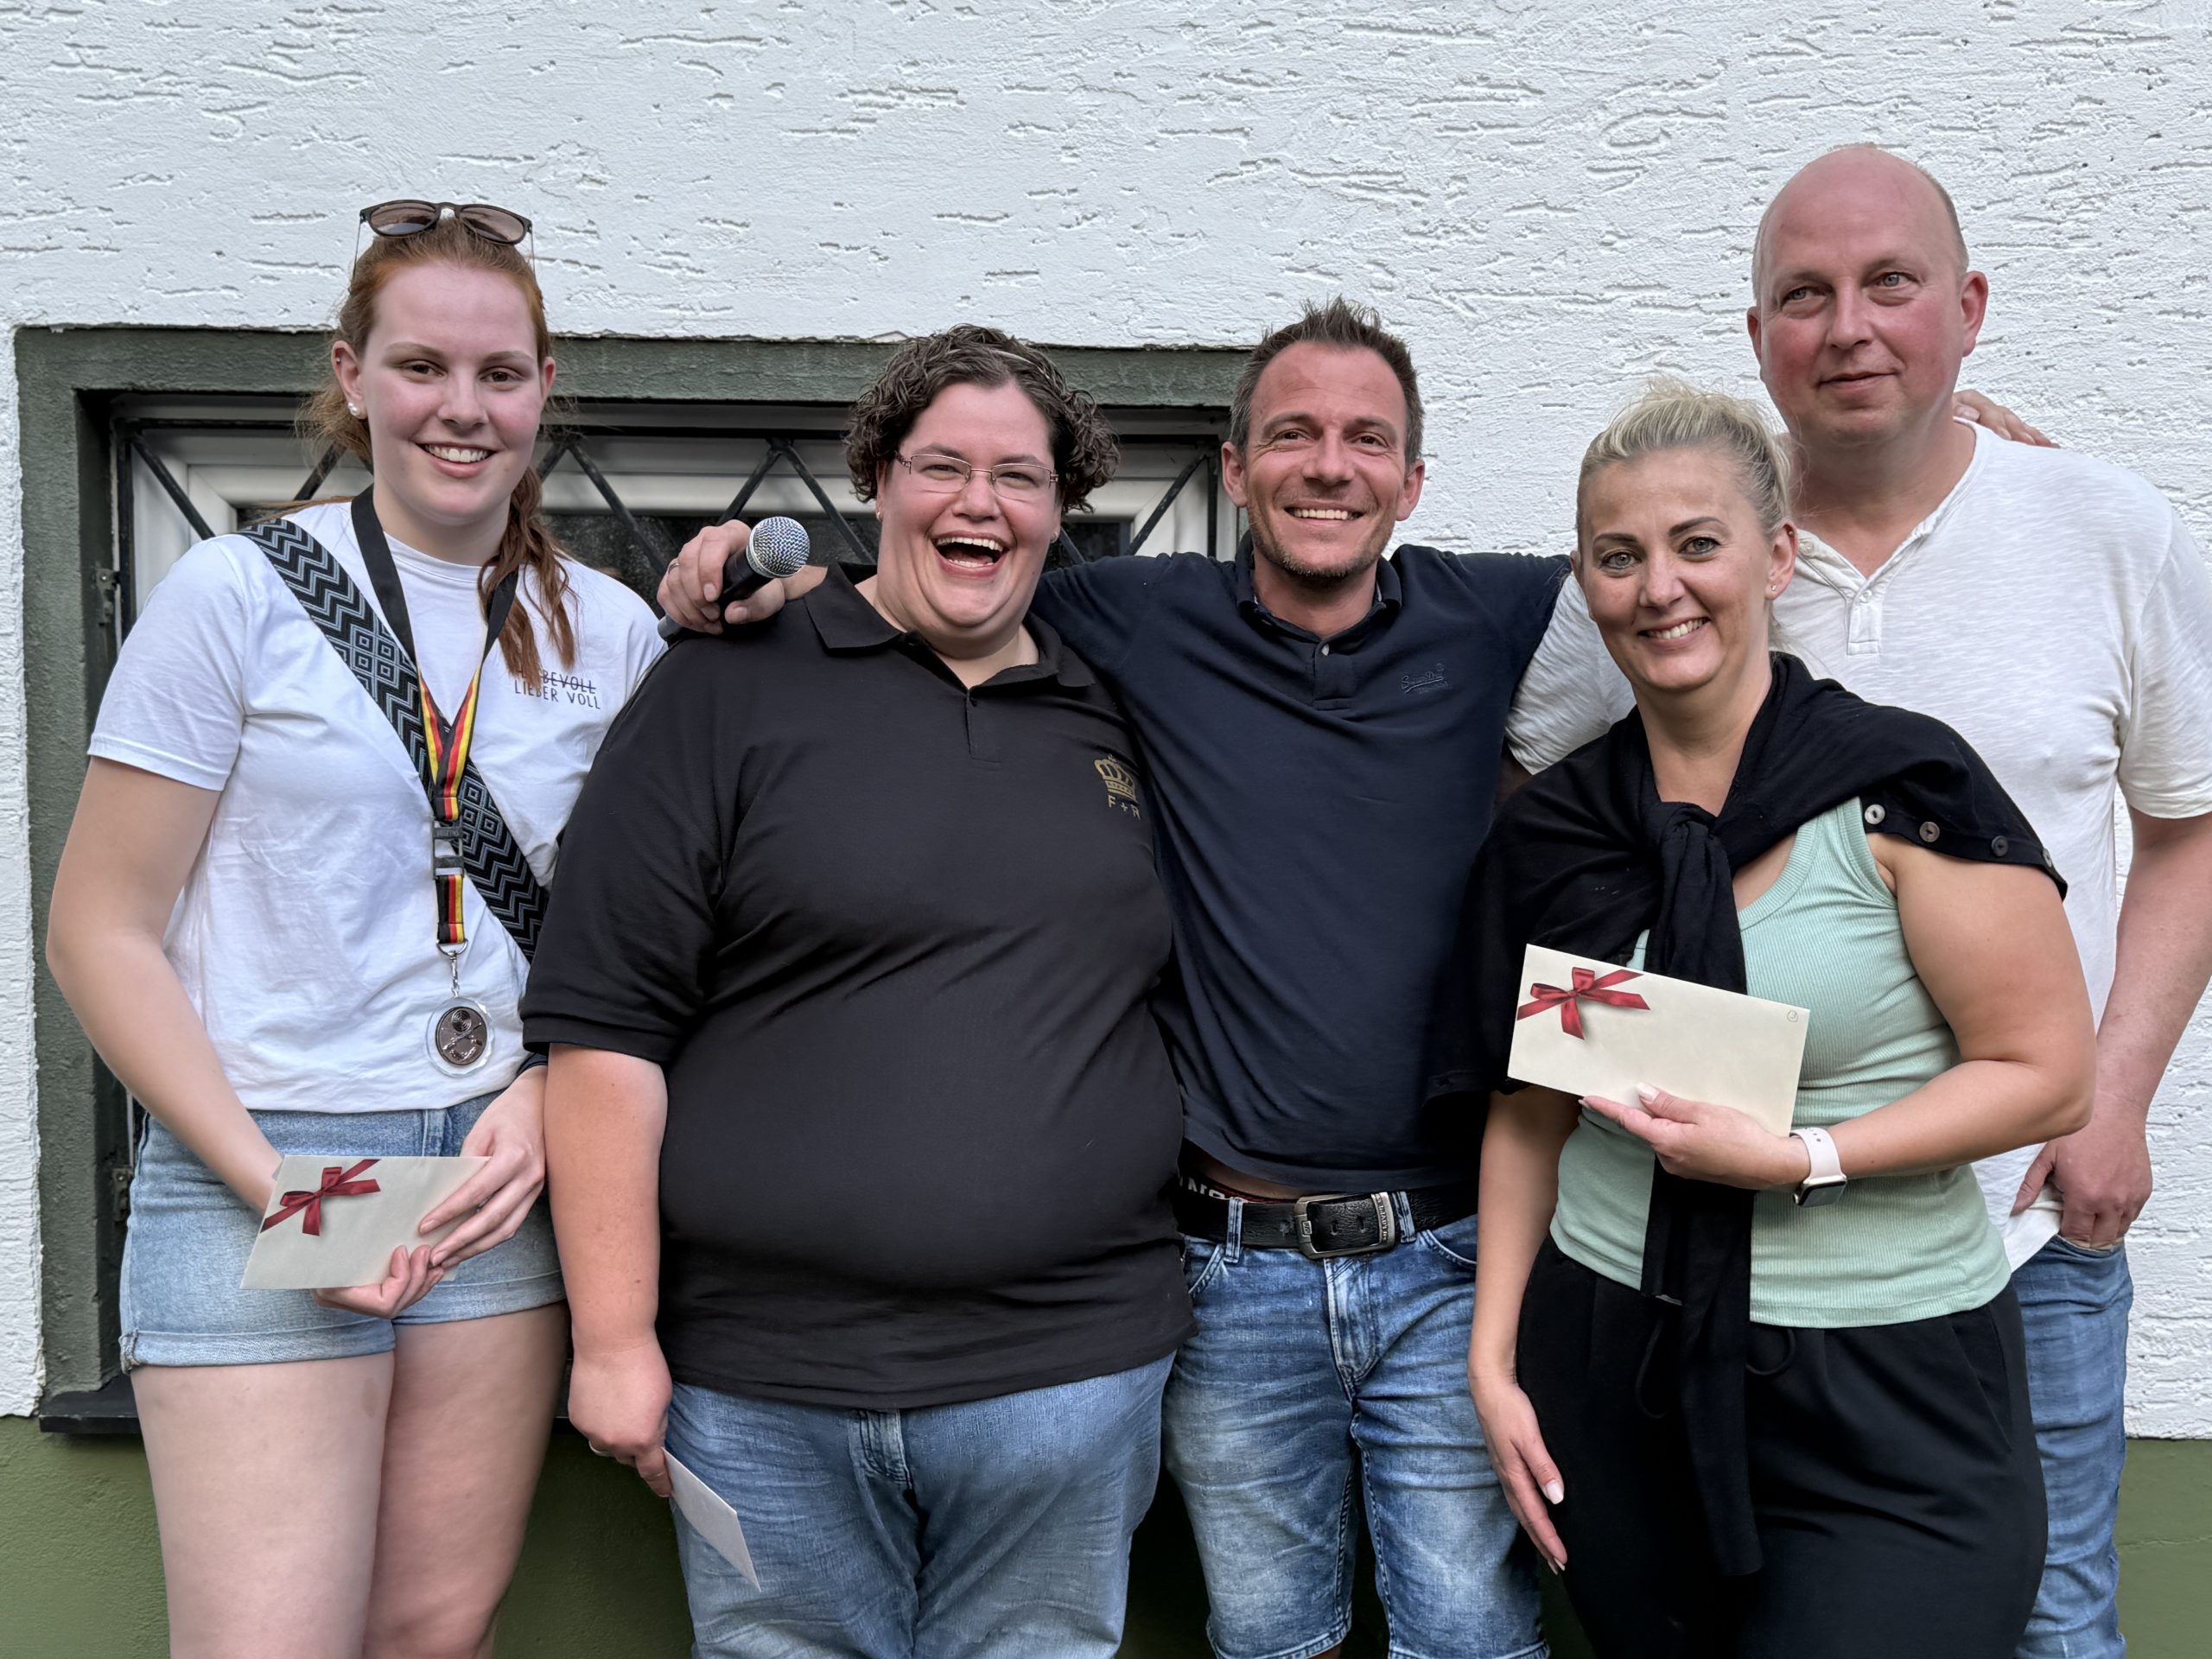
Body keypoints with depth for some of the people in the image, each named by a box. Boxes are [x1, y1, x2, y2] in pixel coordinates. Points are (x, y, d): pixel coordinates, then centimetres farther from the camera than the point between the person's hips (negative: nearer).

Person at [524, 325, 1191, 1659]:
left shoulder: (1118, 721, 10)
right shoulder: (735, 687, -2)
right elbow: (605, 1023, -6)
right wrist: (614, 1334, -8)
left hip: (1070, 1370, 3)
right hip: (765, 1381, -2)